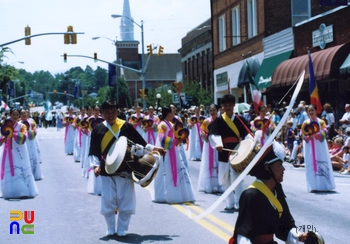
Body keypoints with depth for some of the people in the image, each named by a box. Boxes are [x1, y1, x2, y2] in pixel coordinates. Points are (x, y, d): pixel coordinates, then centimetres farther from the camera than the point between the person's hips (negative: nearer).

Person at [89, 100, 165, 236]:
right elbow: (94, 152, 3)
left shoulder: (126, 126, -1)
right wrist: (96, 165, -9)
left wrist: (153, 148, -3)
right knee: (108, 201, 4)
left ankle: (122, 229, 15)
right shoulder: (98, 130, 1)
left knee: (126, 201, 1)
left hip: (125, 170, 0)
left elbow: (140, 143, 5)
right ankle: (110, 229, 21)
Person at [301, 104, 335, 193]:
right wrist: (307, 137, -19)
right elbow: (302, 135, 1)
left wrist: (318, 135, -26)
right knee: (311, 164, -4)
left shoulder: (321, 122, 4)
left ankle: (324, 185, 7)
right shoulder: (305, 123, 6)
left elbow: (324, 131, -8)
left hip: (320, 145, 0)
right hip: (309, 146, 0)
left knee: (322, 164, 1)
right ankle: (314, 186, -4)